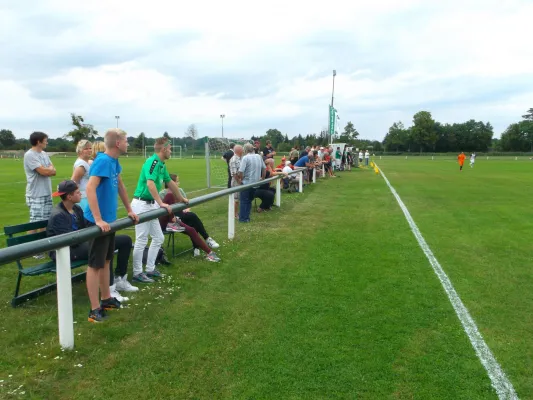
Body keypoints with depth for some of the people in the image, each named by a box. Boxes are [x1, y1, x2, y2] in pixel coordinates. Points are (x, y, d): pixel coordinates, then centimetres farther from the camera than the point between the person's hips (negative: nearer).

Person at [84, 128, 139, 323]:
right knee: (96, 264, -2)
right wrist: (98, 220, -31)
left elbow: (120, 186, 21)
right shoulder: (102, 161, -19)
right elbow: (90, 188, -28)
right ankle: (95, 309, 6)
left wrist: (129, 210, 23)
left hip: (109, 219, 9)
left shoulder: (114, 161, 8)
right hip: (98, 221, -9)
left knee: (106, 261, 17)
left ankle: (106, 299, 30)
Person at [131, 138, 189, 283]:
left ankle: (150, 269, 24)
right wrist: (161, 203, -33)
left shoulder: (162, 164, 12)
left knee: (158, 238, 14)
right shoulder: (152, 161, -17)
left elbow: (170, 182, 24)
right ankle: (137, 273, 8)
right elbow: (150, 183, -30)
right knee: (141, 240, -3)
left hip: (151, 205, 10)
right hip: (142, 204, -10)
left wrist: (181, 198, 33)